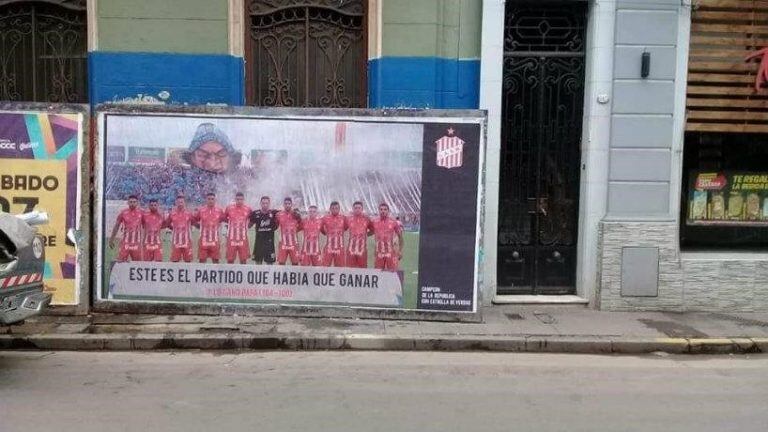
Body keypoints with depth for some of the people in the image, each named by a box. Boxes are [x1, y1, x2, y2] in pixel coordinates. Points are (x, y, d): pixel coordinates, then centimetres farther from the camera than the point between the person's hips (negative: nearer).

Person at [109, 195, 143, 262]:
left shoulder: (141, 213, 2)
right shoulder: (123, 213, -1)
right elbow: (116, 226, 8)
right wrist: (111, 240, 9)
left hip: (137, 243, 1)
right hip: (125, 243, -1)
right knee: (120, 262, -6)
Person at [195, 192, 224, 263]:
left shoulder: (219, 210, 1)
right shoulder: (201, 210, 0)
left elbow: (224, 219, 13)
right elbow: (194, 220, 10)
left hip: (215, 241, 0)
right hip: (203, 240, 0)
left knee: (216, 260, 5)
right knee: (202, 260, 2)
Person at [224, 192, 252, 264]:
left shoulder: (248, 209, 0)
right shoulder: (229, 208, -1)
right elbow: (224, 218, 13)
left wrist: (246, 226, 8)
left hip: (243, 239, 0)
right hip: (231, 239, 0)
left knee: (243, 260, 3)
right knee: (230, 260, 4)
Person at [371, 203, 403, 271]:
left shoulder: (393, 222, -2)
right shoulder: (374, 222, 3)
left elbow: (400, 236, 5)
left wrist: (400, 251, 3)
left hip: (391, 252, -2)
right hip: (379, 252, 2)